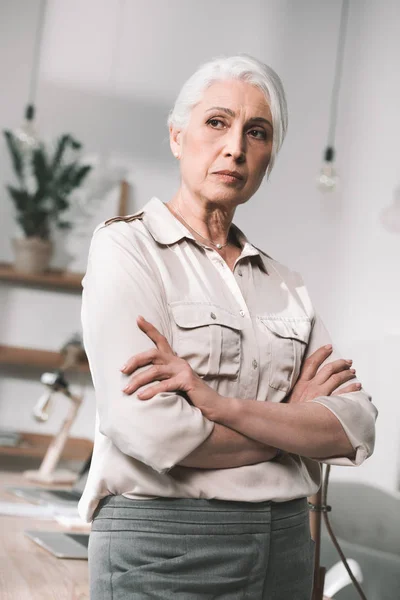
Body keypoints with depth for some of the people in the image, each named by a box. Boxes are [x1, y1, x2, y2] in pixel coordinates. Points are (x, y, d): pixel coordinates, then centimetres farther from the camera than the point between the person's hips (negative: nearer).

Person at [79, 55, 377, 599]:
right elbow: (150, 431, -20)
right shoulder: (126, 245, -6)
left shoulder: (284, 283, 9)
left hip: (286, 544, 5)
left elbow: (354, 430, -4)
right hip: (163, 548, -5)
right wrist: (292, 421, -7)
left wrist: (221, 404, -19)